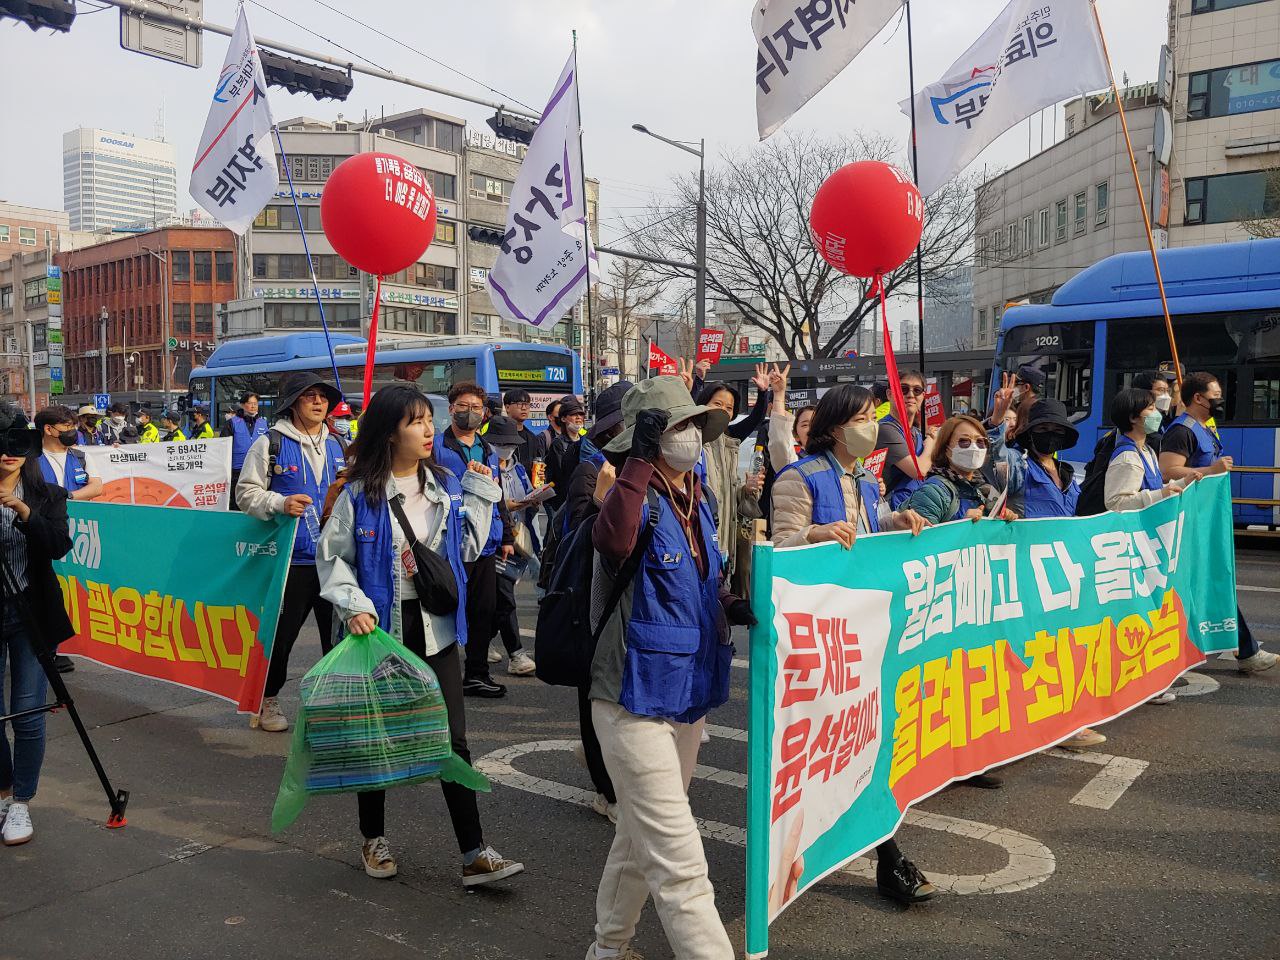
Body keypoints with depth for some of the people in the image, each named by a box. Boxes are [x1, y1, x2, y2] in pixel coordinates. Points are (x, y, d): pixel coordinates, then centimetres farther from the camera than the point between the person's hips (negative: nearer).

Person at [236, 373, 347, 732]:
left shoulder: (337, 445, 13)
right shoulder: (271, 443, -3)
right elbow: (247, 493, -4)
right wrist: (280, 504, -19)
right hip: (291, 560, -5)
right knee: (280, 634, 4)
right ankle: (266, 702, 22)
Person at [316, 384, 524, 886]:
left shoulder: (448, 487, 4)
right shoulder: (360, 494, -8)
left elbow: (468, 549, 8)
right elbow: (332, 557, -2)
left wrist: (481, 495, 1)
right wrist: (353, 605, -15)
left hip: (435, 628, 3)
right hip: (380, 628, -2)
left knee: (453, 740, 2)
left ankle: (475, 855, 8)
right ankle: (373, 840, 32)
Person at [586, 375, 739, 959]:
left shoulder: (697, 503, 10)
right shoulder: (638, 500, -16)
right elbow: (612, 540, -42)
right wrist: (641, 459, -35)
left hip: (687, 697, 9)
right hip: (637, 699, -9)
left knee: (642, 839, 23)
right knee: (679, 864, -7)